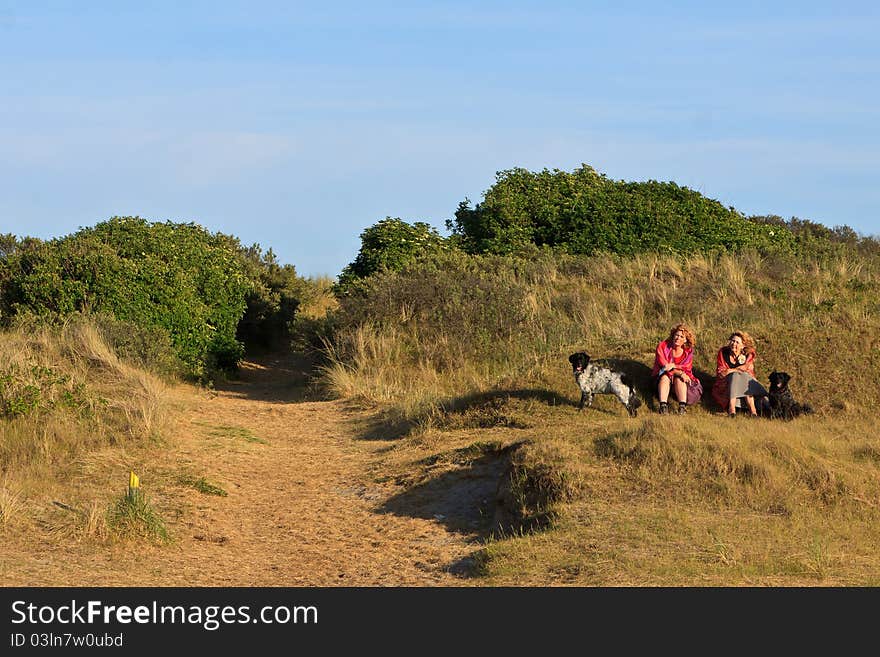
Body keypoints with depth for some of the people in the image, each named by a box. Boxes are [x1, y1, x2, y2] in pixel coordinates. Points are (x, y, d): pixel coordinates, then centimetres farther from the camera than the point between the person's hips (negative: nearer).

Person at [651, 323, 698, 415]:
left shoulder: (688, 351, -1)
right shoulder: (662, 346, -9)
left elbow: (686, 369, -9)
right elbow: (664, 365, -18)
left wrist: (673, 366, -27)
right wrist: (680, 373, -29)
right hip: (661, 379, -1)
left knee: (679, 378, -31)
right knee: (665, 376, -33)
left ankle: (682, 406, -49)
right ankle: (663, 405, -51)